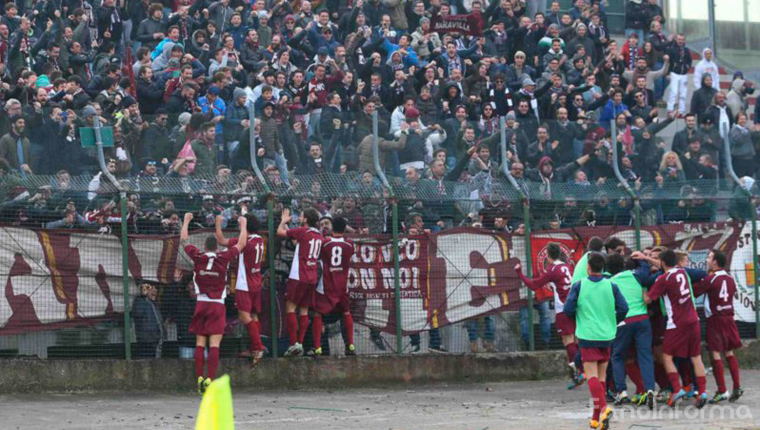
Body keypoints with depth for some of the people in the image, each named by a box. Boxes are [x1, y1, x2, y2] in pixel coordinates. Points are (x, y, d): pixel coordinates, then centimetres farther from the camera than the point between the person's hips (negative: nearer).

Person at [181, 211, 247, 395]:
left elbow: (183, 240, 16)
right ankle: (210, 380, -18)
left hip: (201, 304, 2)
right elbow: (241, 244, 12)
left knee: (200, 343, 7)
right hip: (217, 304, -2)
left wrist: (186, 220, 30)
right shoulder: (224, 257, -2)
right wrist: (243, 225, 26)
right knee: (214, 344, -7)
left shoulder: (197, 257, 1)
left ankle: (199, 379, 2)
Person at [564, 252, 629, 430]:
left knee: (592, 375, -5)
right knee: (601, 375, 13)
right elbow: (623, 308, -4)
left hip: (587, 336, -3)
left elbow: (568, 309, -8)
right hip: (607, 336, 3)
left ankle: (603, 407, -28)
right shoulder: (611, 286, 0)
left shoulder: (579, 286, -5)